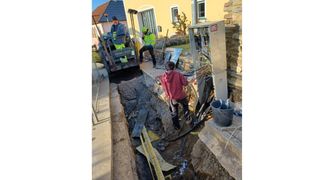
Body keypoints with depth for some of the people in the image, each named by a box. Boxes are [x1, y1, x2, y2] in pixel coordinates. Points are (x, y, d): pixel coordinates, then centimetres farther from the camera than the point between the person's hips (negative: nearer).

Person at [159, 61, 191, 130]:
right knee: (185, 107, 30)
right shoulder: (178, 74, -19)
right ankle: (188, 119, 43)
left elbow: (164, 88, -2)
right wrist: (183, 78, 3)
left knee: (174, 113, 21)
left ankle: (177, 126, 35)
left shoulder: (163, 77, -12)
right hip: (181, 96, -1)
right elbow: (185, 83, -14)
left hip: (171, 98, 2)